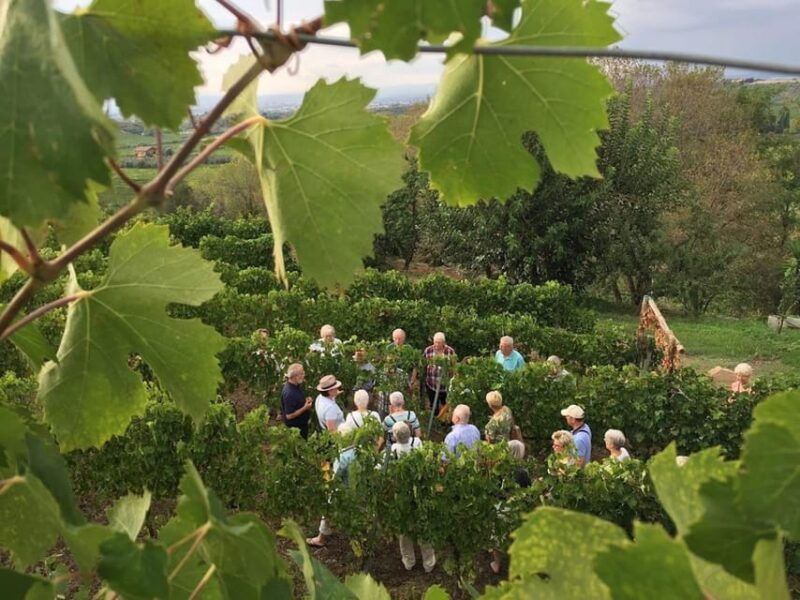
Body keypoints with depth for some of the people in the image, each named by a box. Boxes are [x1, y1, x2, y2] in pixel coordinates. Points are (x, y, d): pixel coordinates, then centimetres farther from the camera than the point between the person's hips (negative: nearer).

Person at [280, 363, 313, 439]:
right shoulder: (289, 393, -31)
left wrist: (306, 400, -2)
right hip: (295, 427, -9)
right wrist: (305, 408, -24)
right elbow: (289, 415, -29)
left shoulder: (296, 386, -2)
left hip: (302, 423, 9)